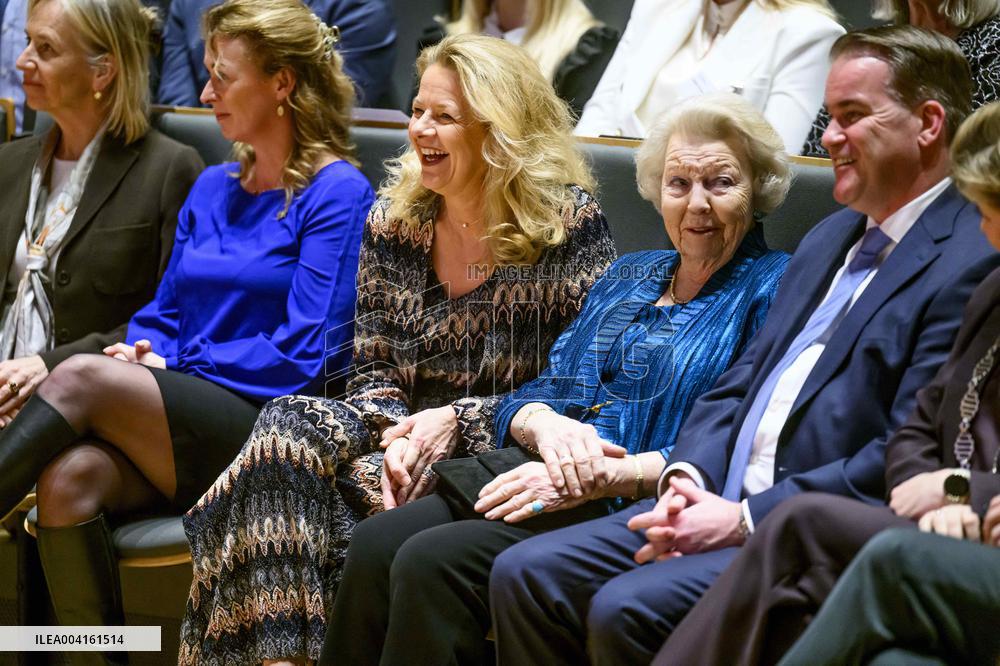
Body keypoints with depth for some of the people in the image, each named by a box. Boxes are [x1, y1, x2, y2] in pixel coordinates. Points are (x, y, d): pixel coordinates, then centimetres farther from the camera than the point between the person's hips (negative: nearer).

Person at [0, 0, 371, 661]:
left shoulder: (337, 192, -2)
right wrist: (143, 351, -3)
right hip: (178, 424, 6)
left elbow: (302, 355, -9)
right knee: (66, 477, -28)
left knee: (83, 378, -28)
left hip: (268, 433, -6)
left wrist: (175, 363, -7)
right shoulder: (213, 188, 21)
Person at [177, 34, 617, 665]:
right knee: (289, 430, -25)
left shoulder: (571, 224, -5)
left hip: (506, 448, -5)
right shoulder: (394, 222, 10)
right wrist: (395, 432, -14)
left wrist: (459, 420, -16)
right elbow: (373, 369, 9)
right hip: (413, 435, 5)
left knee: (356, 491, -31)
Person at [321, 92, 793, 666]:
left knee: (433, 561, -26)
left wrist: (606, 475, -19)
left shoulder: (773, 287, 1)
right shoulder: (628, 277, 24)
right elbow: (535, 394, 18)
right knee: (376, 544, -17)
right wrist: (545, 424, -8)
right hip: (540, 483, 7)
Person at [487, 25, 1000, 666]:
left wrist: (744, 519, -18)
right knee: (526, 575, -5)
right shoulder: (830, 239, 21)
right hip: (721, 501, 9)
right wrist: (687, 478, -2)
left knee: (628, 608, -28)